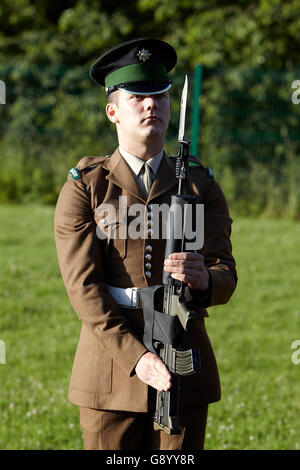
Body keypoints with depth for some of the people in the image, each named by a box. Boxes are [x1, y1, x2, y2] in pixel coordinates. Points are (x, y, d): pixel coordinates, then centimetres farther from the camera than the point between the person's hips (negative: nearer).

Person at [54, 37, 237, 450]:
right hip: (112, 365, -2)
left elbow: (226, 277, 1)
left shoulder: (201, 185, 8)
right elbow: (83, 285, -8)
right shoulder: (84, 188, 1)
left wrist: (202, 279, -25)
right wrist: (135, 357, -20)